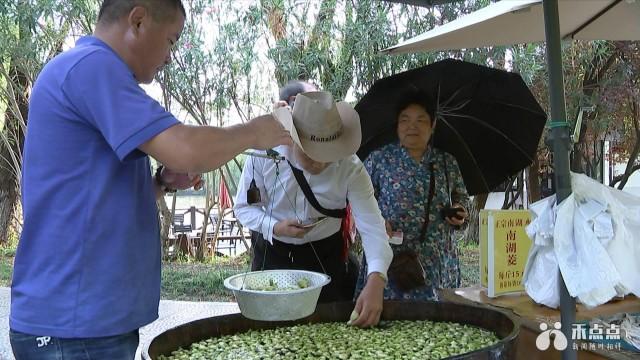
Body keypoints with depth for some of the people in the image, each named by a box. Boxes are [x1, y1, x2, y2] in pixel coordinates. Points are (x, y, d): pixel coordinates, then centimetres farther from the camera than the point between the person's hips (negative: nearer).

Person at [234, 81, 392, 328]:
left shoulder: (351, 167, -23)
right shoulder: (262, 155, -22)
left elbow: (372, 227, -27)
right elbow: (244, 207, -9)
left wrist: (375, 282, -42)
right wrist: (274, 227, -29)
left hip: (325, 256, 0)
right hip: (272, 254, 0)